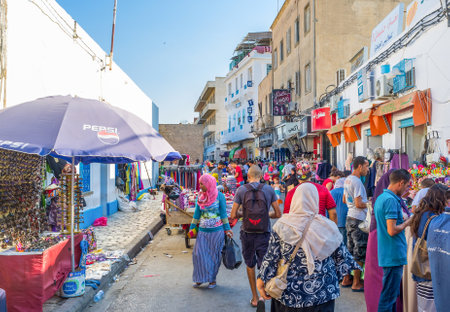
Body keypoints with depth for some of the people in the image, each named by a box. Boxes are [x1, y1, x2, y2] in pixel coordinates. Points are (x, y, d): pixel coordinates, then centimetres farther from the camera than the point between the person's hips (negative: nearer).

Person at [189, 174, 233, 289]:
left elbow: (223, 214, -2)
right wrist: (192, 228, 10)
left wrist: (227, 229, -1)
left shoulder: (219, 196, -6)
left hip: (216, 231, -3)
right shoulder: (200, 196, 5)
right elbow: (197, 214, 11)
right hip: (203, 231, 4)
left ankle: (212, 279, 19)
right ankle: (200, 279, 15)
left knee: (214, 256, 5)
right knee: (199, 254, 0)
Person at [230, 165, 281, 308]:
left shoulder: (241, 190, -5)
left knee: (250, 265, 17)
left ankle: (255, 297, 27)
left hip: (247, 233, 1)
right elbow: (278, 214, 0)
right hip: (264, 233, -1)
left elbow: (233, 215, -5)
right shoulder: (269, 189, -3)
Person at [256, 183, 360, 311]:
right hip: (322, 293, 1)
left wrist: (262, 281, 1)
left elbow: (271, 258, -9)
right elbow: (341, 257, 2)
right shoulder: (327, 226, -8)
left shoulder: (282, 225, -12)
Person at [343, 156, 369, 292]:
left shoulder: (348, 179, 11)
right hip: (358, 220, -10)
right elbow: (359, 204, -22)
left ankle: (346, 279, 25)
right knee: (360, 252, 0)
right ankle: (356, 283, 9)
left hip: (350, 218, 10)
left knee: (350, 250, 16)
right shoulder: (357, 182, -19)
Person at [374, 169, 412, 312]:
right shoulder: (391, 200, -18)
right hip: (393, 255, -10)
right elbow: (392, 231, -23)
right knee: (389, 296, -1)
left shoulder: (381, 197, 13)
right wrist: (408, 222, -8)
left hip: (386, 255, 10)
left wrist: (403, 219, 16)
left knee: (392, 293, 20)